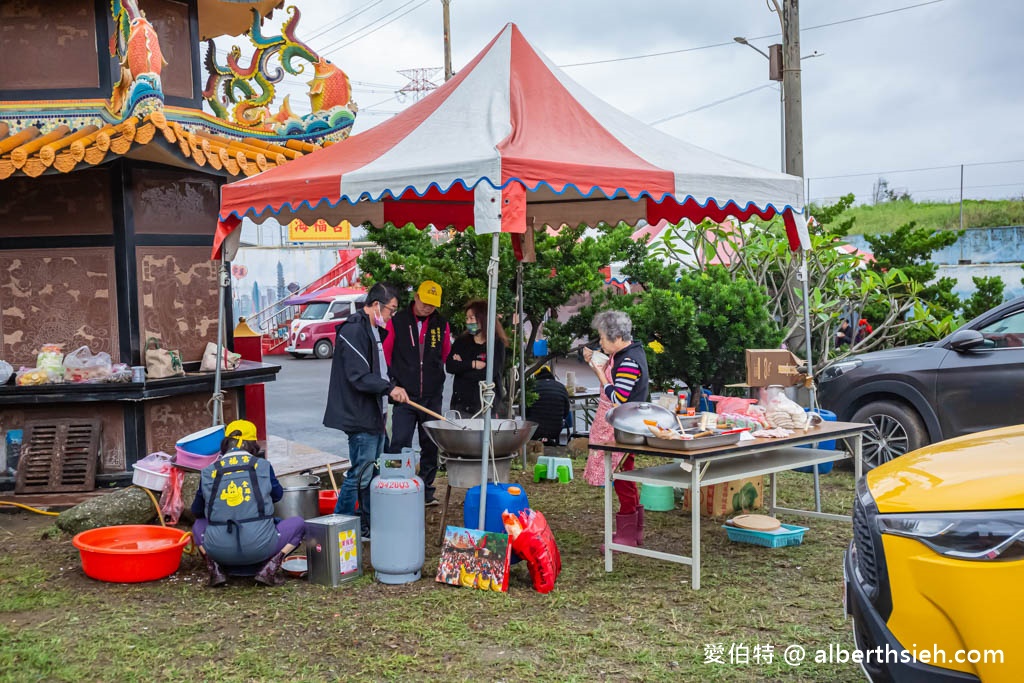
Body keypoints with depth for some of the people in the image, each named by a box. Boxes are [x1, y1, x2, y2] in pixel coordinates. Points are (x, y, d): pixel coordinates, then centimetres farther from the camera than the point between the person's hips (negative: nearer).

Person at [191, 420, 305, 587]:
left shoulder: (209, 472, 6)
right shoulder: (262, 466, 3)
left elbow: (196, 511, 19)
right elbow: (277, 495, 22)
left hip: (219, 552, 2)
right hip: (259, 549, -2)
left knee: (198, 525, 34)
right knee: (298, 523, 21)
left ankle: (216, 570, 9)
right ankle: (270, 568, 1)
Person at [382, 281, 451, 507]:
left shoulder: (441, 324, 5)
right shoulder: (397, 321, -3)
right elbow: (385, 354, 4)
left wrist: (434, 377, 10)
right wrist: (395, 380, 5)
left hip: (432, 397, 3)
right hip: (404, 395, -3)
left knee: (430, 446, 10)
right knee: (399, 445, -7)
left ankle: (426, 492, 21)